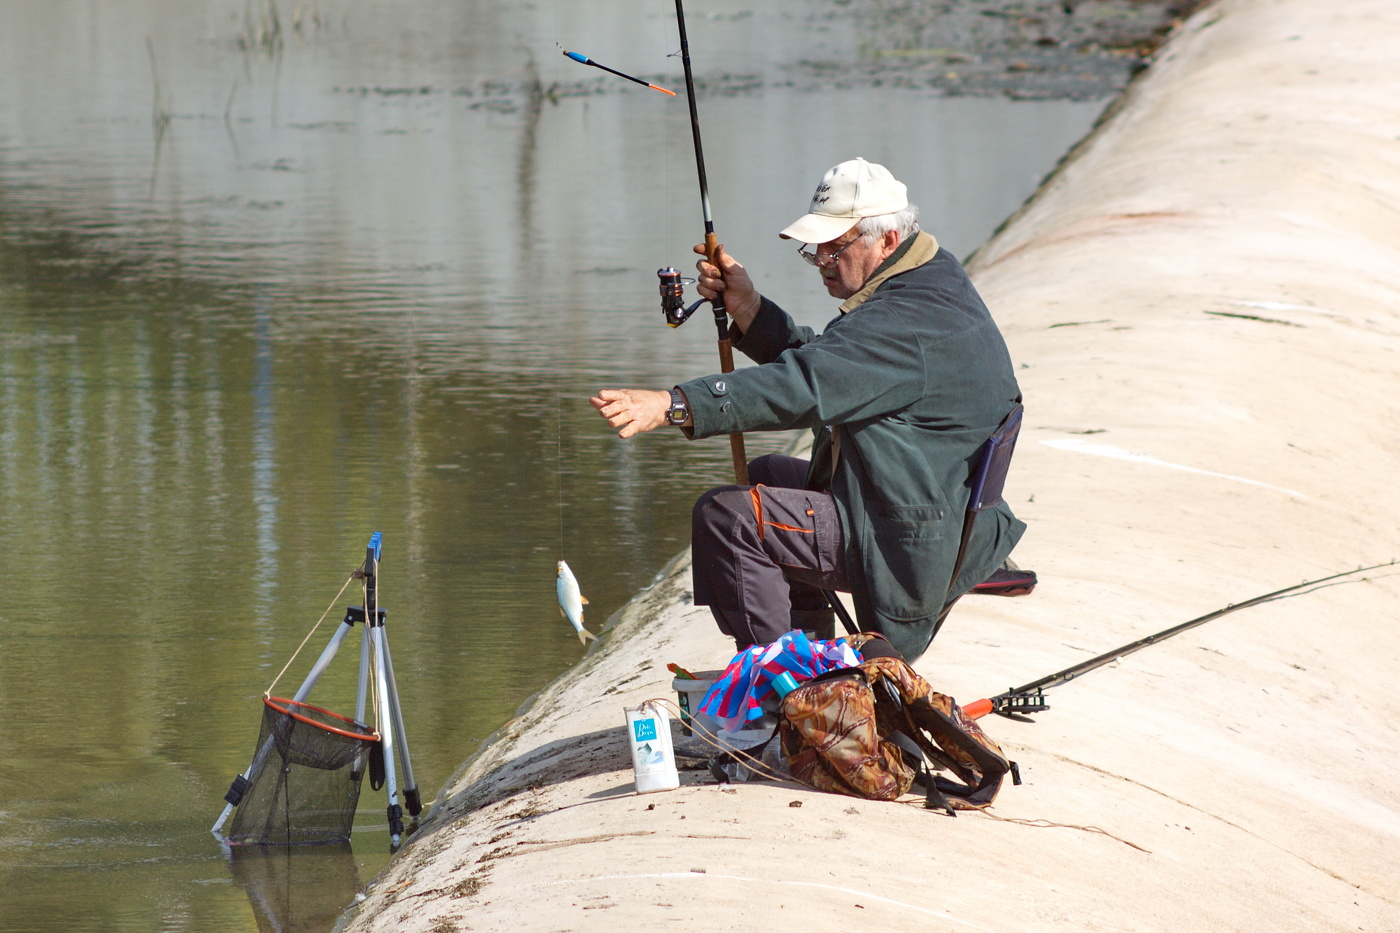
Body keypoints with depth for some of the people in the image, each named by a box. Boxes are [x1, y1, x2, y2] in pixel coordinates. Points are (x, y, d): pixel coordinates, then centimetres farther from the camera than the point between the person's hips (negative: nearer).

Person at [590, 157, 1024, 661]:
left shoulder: (912, 323, -25)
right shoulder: (929, 278, 9)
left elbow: (805, 387, -35)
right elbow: (817, 364, 15)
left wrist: (672, 405, -41)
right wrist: (748, 308, 1)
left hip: (911, 544, -12)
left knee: (725, 516, -16)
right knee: (768, 475, 28)